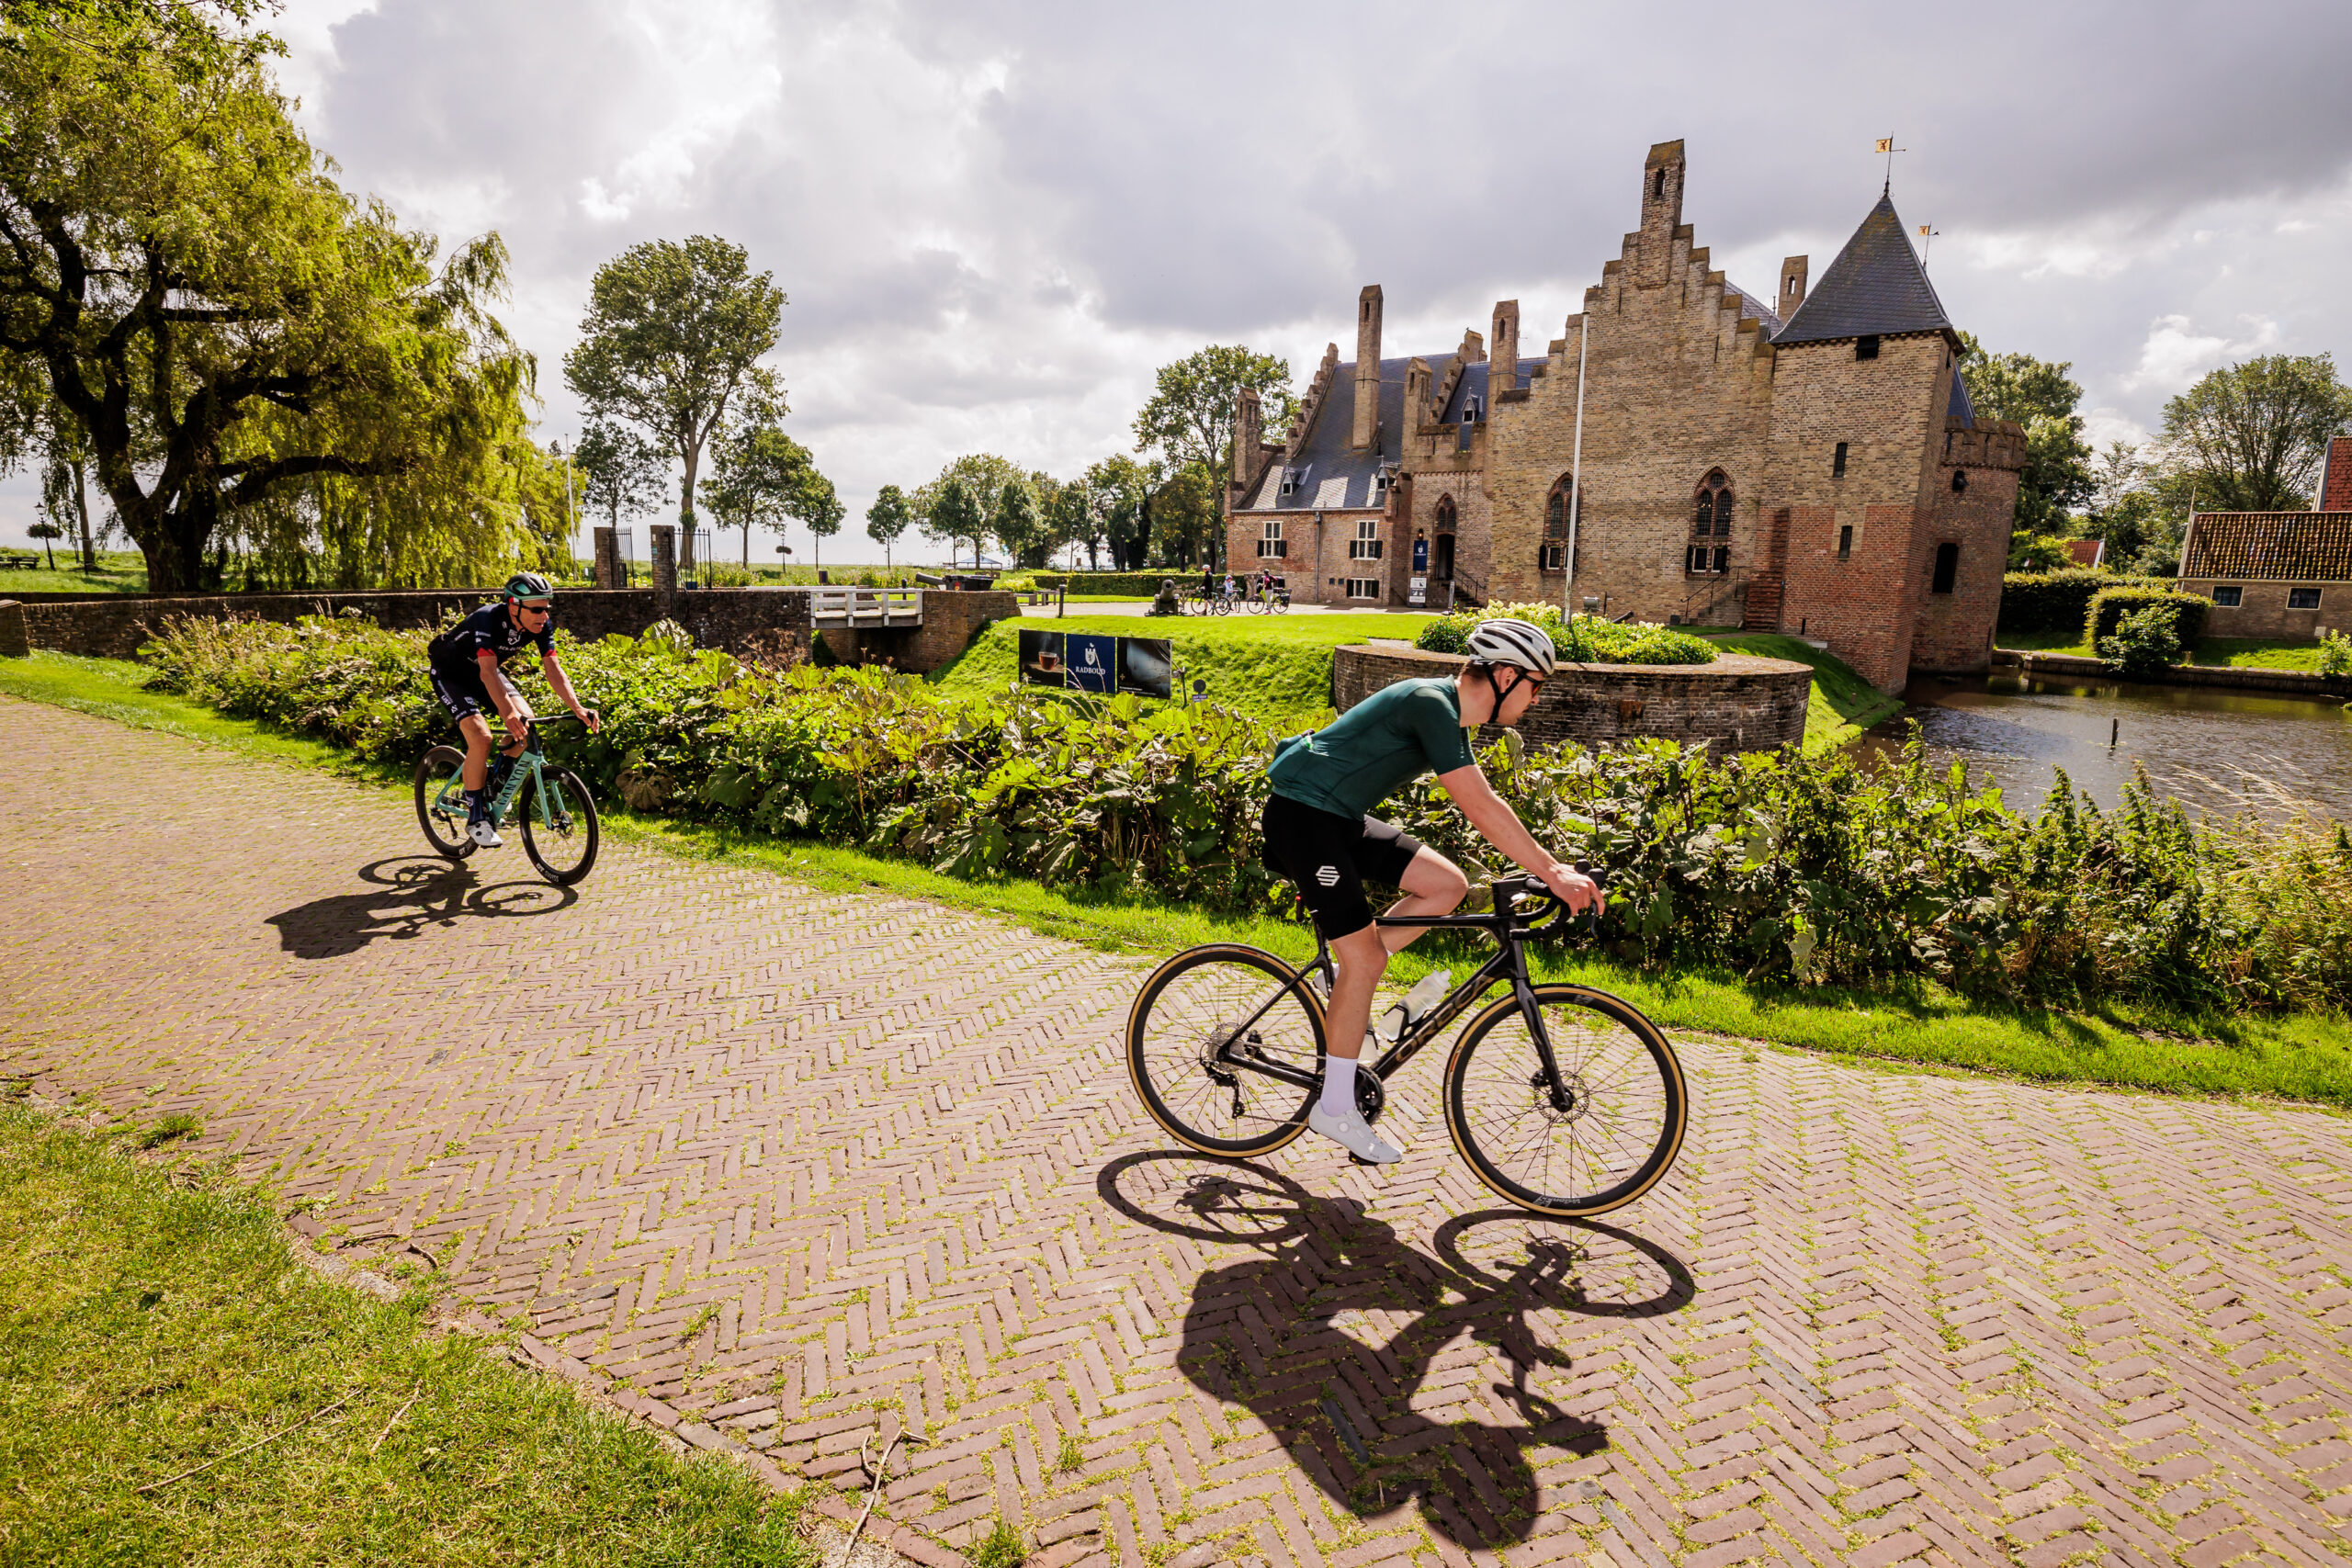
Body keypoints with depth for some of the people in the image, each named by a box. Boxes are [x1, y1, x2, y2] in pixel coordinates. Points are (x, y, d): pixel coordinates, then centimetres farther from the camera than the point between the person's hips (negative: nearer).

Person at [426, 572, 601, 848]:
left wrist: (578, 709, -35)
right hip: (450, 673, -6)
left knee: (527, 724, -16)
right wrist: (509, 713, -58)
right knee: (480, 737, -24)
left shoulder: (541, 625, -19)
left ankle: (494, 783, 9)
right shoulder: (487, 619, -36)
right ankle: (476, 817, -10)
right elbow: (487, 672, -44)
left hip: (484, 671, 6)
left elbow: (553, 669, -21)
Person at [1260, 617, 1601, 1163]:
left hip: (1341, 817, 10)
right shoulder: (1430, 704, -20)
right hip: (1302, 813, -10)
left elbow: (1488, 804, 17)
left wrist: (1550, 866, 11)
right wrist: (1552, 873, -22)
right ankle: (1335, 1109, 3)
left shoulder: (1452, 717, 10)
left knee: (1449, 884, 2)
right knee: (1366, 956, -9)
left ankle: (1343, 983, 10)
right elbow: (1481, 811, -25)